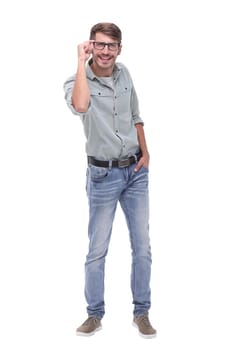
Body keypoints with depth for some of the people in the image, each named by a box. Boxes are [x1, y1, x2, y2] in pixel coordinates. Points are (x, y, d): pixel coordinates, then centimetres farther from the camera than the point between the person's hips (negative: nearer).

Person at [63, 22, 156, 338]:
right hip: (104, 175, -4)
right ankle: (95, 314, 21)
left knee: (143, 246, 8)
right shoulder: (77, 81, -13)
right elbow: (80, 106, -38)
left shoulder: (124, 74, 3)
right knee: (97, 250, 4)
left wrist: (145, 151, 6)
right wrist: (82, 61, -28)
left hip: (135, 170, 5)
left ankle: (141, 313, 22)